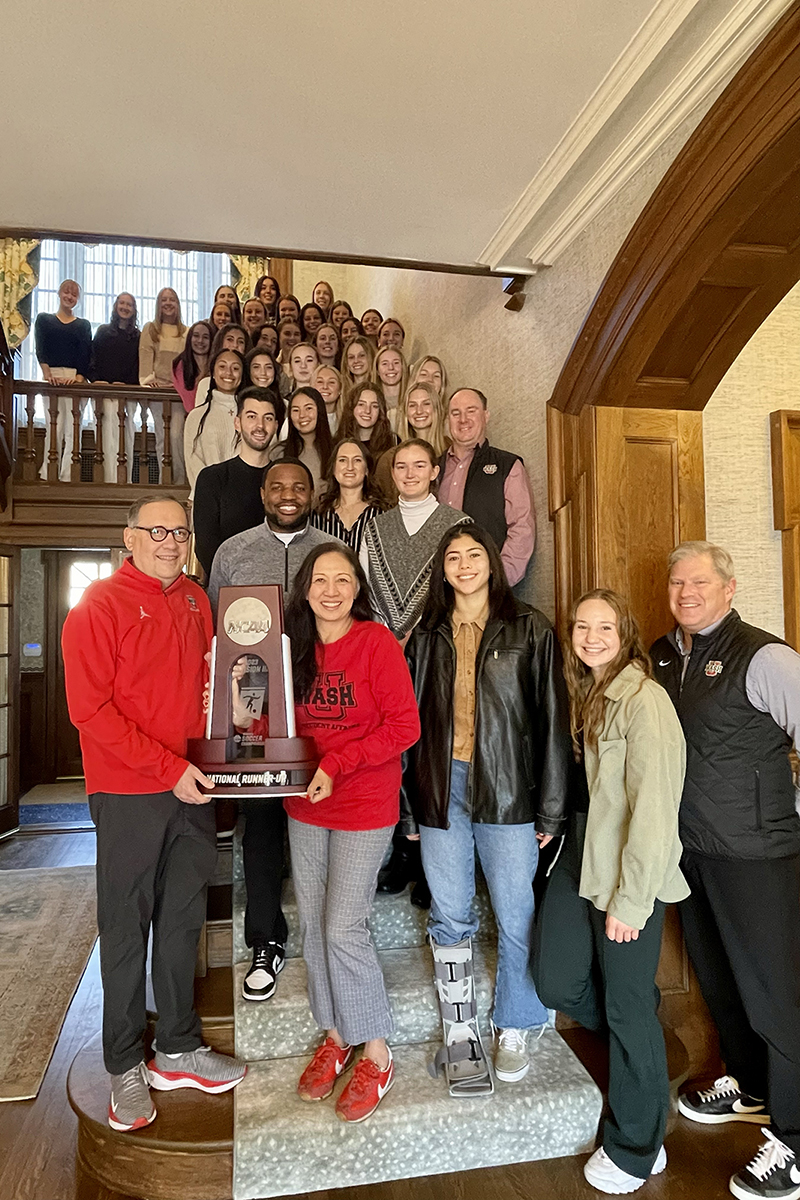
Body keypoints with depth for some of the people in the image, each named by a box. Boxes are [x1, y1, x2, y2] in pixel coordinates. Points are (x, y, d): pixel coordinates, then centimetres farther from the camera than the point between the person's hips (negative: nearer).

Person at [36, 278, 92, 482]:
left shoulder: (83, 325, 18)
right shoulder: (44, 319, 16)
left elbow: (86, 353, 4)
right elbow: (40, 348, 3)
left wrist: (80, 377, -13)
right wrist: (47, 372, -14)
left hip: (77, 379, 1)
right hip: (53, 377, -1)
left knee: (72, 429, -6)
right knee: (54, 427, -10)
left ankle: (67, 476, -7)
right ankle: (48, 476, -9)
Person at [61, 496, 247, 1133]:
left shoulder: (196, 601, 9)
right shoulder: (100, 604, -9)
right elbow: (91, 709, -14)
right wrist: (169, 770, -18)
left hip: (192, 789, 6)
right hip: (129, 794, -5)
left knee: (183, 920, 15)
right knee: (126, 926, 8)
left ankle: (179, 1050, 31)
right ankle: (126, 1066, 25)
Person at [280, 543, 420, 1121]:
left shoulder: (377, 641, -12)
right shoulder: (297, 646, 4)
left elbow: (404, 726, -15)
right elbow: (287, 723, 12)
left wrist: (337, 764, -21)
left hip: (364, 804, -5)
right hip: (304, 805, 6)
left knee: (344, 927, -4)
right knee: (313, 924, 13)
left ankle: (377, 1054, 19)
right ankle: (335, 1036, 34)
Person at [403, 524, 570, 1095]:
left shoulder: (530, 630, 0)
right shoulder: (427, 636, 8)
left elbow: (552, 720, -2)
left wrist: (552, 807, -5)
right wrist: (408, 804, 6)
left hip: (508, 790, -2)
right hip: (441, 790, 3)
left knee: (516, 918, 8)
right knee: (450, 918, 10)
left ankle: (514, 1030, 29)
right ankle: (461, 1037, 26)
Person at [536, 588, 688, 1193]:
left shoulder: (644, 699, -17)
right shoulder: (586, 694, 10)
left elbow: (653, 806, -20)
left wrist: (630, 900, -18)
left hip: (631, 869, -8)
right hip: (581, 851, 8)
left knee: (628, 1008, 6)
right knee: (557, 984, 12)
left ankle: (636, 1153, 29)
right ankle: (642, 1037, 42)